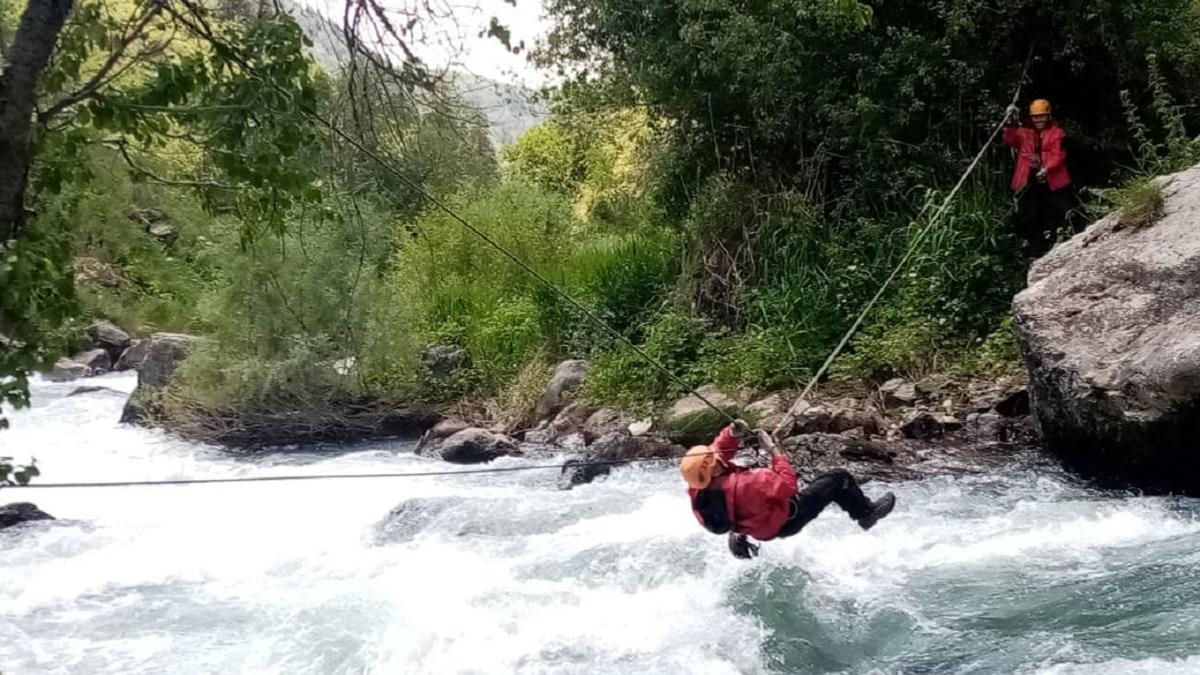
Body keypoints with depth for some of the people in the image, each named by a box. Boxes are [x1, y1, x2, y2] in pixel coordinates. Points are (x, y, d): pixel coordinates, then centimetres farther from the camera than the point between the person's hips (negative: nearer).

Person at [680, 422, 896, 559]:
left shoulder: (698, 488, -21)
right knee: (839, 479, 2)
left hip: (754, 522, 8)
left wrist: (731, 434, -23)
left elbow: (719, 448, -4)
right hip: (785, 522, -8)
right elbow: (788, 485, -35)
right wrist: (773, 449, -26)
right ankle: (867, 513, 26)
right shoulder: (742, 486, -45)